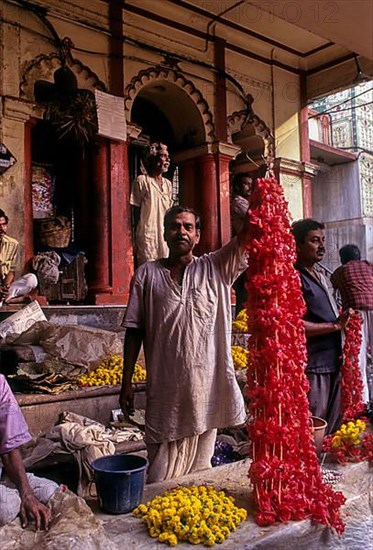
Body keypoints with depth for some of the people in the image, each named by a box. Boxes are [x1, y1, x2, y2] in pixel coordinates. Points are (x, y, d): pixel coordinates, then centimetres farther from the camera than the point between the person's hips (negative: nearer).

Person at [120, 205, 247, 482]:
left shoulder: (216, 268, 5)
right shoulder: (147, 274, 4)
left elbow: (248, 234, -8)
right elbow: (134, 331, 4)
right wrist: (126, 383, 3)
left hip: (207, 387, 1)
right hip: (165, 391, -1)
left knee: (200, 471, 16)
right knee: (161, 481, 8)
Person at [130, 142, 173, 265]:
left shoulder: (168, 184, 13)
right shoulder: (141, 181, -4)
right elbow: (136, 212, -4)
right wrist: (137, 240, -6)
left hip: (165, 236, 6)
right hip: (147, 236, -6)